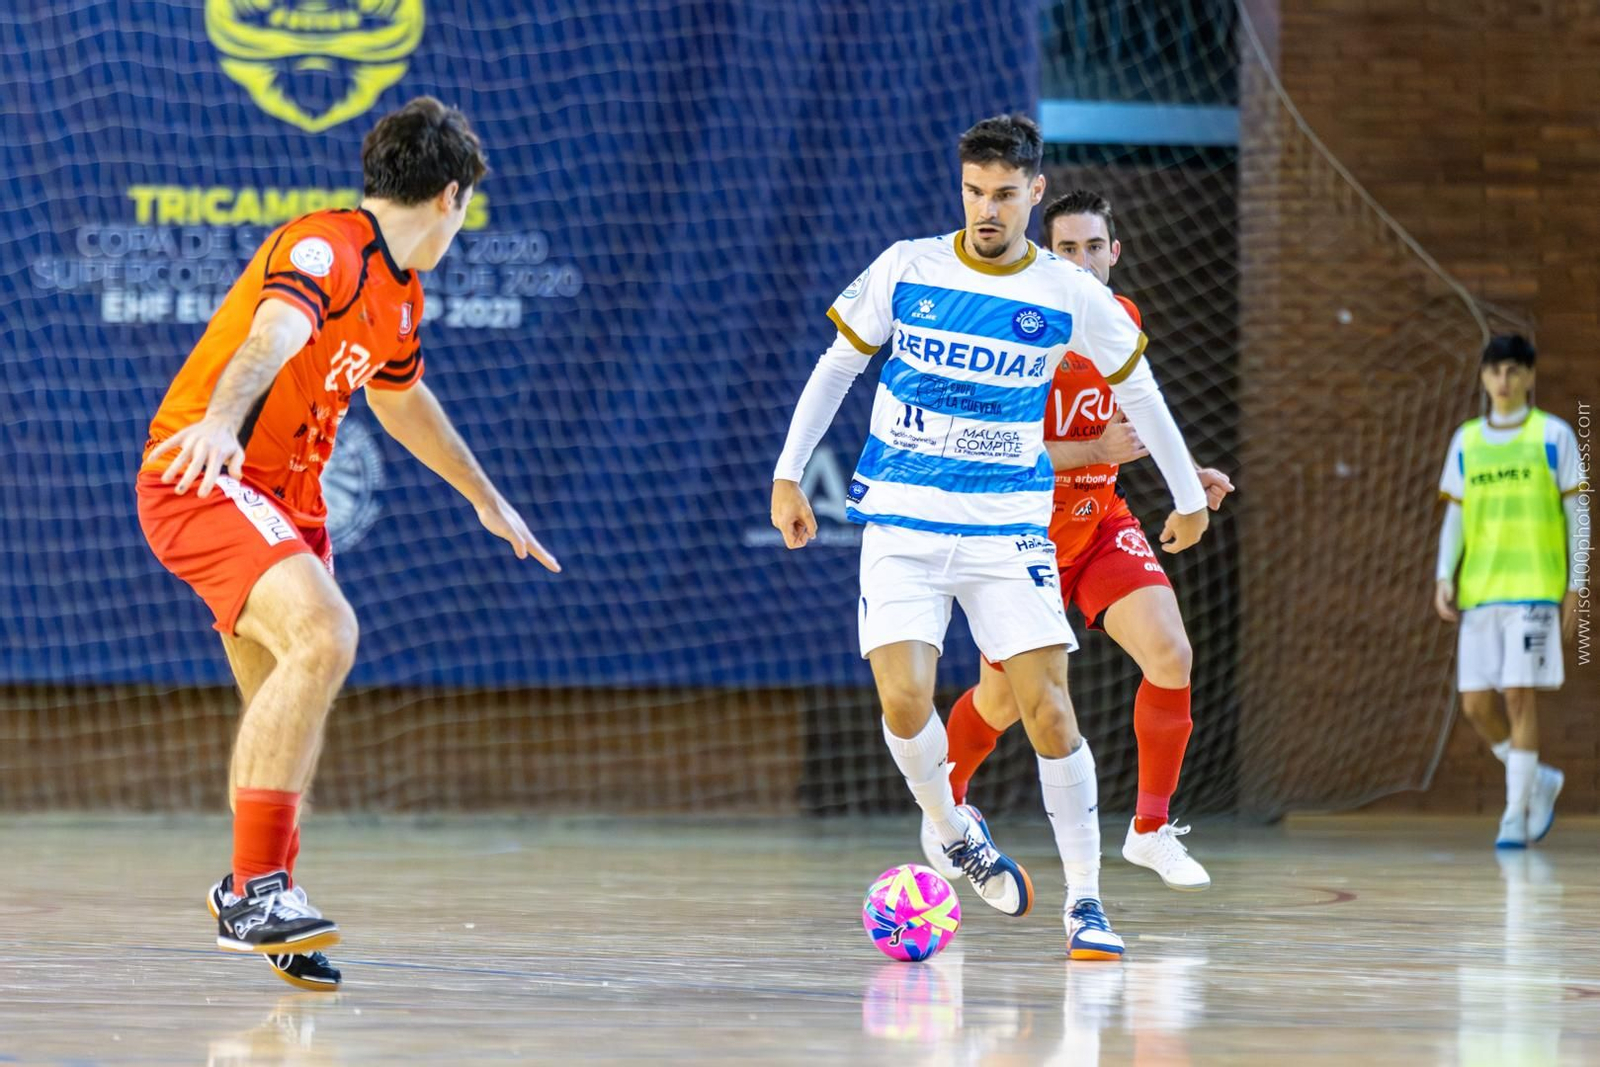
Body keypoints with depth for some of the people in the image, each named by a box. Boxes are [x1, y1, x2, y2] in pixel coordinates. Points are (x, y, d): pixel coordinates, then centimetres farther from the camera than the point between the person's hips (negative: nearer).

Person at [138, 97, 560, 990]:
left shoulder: (398, 292, 14)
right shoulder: (327, 250, -17)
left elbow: (403, 399, 33)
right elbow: (271, 335, -38)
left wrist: (487, 499, 44)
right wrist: (219, 421, -58)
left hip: (285, 497, 9)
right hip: (203, 476, -9)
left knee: (286, 705, 8)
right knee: (325, 633, -28)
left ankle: (258, 897, 27)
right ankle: (255, 888, -25)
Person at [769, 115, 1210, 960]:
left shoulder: (1071, 297, -1)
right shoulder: (906, 268, -1)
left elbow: (1137, 390, 14)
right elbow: (837, 364, 10)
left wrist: (1188, 495, 20)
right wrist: (788, 473, 8)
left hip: (1009, 526, 0)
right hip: (902, 524, 0)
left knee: (1048, 708, -12)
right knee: (904, 700, -18)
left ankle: (1085, 903, -2)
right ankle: (953, 832, 12)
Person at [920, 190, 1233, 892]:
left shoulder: (1122, 319, 2)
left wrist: (1187, 472, 9)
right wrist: (1094, 451, -30)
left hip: (1102, 524, 4)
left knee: (1171, 656, -19)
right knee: (1001, 702, 7)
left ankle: (1151, 830, -6)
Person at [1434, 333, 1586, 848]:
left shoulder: (1552, 435, 2)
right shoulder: (1466, 441, 12)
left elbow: (1576, 514, 3)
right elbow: (1454, 516, 15)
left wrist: (1575, 588, -2)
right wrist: (1445, 578, 2)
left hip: (1535, 587, -4)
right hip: (1478, 591, 4)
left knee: (1520, 694, -11)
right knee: (1475, 703, 0)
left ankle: (1516, 814, -5)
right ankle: (1539, 780, 22)